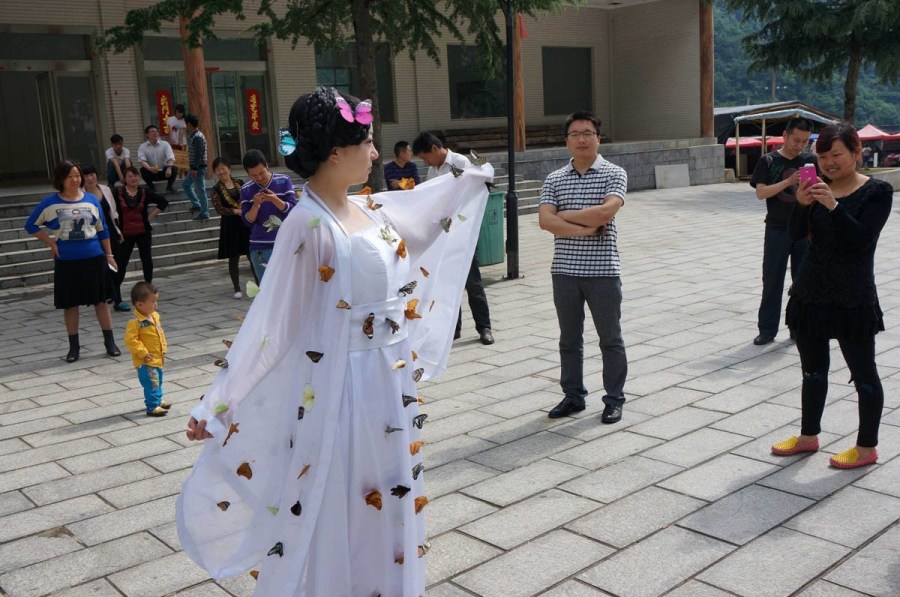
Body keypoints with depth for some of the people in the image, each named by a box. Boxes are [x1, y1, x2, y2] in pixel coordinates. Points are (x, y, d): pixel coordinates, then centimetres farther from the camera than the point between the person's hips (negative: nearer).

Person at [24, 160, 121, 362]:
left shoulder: (91, 200, 3)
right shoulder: (50, 203, -2)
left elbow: (102, 230, 10)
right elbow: (31, 226, 8)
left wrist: (109, 255, 10)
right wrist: (51, 243, -1)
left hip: (94, 258, 1)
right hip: (66, 262, 0)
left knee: (101, 301, 5)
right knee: (70, 304, 8)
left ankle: (110, 342, 14)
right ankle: (74, 346, 19)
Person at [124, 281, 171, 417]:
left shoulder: (155, 316, 5)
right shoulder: (135, 322, -23)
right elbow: (130, 340, -25)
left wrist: (163, 348, 10)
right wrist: (143, 353, -22)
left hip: (158, 358, 9)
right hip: (146, 361, -9)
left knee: (158, 381, 23)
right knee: (152, 383, -5)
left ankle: (157, 400, 40)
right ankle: (152, 407, 4)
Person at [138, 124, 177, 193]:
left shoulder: (165, 144, -4)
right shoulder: (142, 147, -5)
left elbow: (171, 158, -17)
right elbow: (142, 161, -18)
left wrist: (169, 168, -39)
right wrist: (150, 168, -40)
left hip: (164, 172, 0)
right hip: (151, 173, 0)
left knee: (173, 168, -28)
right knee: (143, 170, -30)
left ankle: (169, 186, -5)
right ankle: (151, 187, -7)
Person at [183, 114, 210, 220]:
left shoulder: (197, 137, -17)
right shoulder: (193, 136, 14)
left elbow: (198, 154, -23)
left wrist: (195, 168, -25)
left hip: (198, 167, -11)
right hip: (196, 167, 11)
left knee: (200, 190, -6)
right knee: (186, 184, 19)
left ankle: (204, 213, -1)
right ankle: (196, 205, 20)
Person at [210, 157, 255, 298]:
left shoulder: (240, 183, 7)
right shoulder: (216, 189, 1)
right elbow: (219, 208, -10)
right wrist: (237, 211, -20)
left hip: (246, 223, 2)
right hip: (230, 226, -1)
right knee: (233, 258, 4)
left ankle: (259, 284, 11)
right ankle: (237, 289, 13)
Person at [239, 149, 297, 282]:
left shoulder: (284, 181, -1)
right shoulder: (246, 190, 3)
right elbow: (247, 221, 1)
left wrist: (275, 200, -22)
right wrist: (256, 205, -16)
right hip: (260, 247, 1)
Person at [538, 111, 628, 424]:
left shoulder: (614, 174, -2)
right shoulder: (554, 180, 6)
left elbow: (605, 212, -19)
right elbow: (545, 221, -7)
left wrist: (565, 215, -9)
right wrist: (587, 229, -15)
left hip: (603, 271, -3)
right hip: (565, 271, 3)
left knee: (610, 339, 7)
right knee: (569, 338, 13)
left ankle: (614, 399, 19)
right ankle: (573, 395, 26)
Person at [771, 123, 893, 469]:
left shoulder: (876, 191, -7)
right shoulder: (817, 189, 6)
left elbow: (861, 239, -19)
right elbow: (796, 233, -5)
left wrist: (833, 206, -30)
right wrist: (801, 204, -23)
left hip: (853, 298, -5)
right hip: (810, 293, 5)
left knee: (863, 372, 5)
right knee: (813, 370, 15)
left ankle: (867, 447, 16)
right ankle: (808, 436, 29)